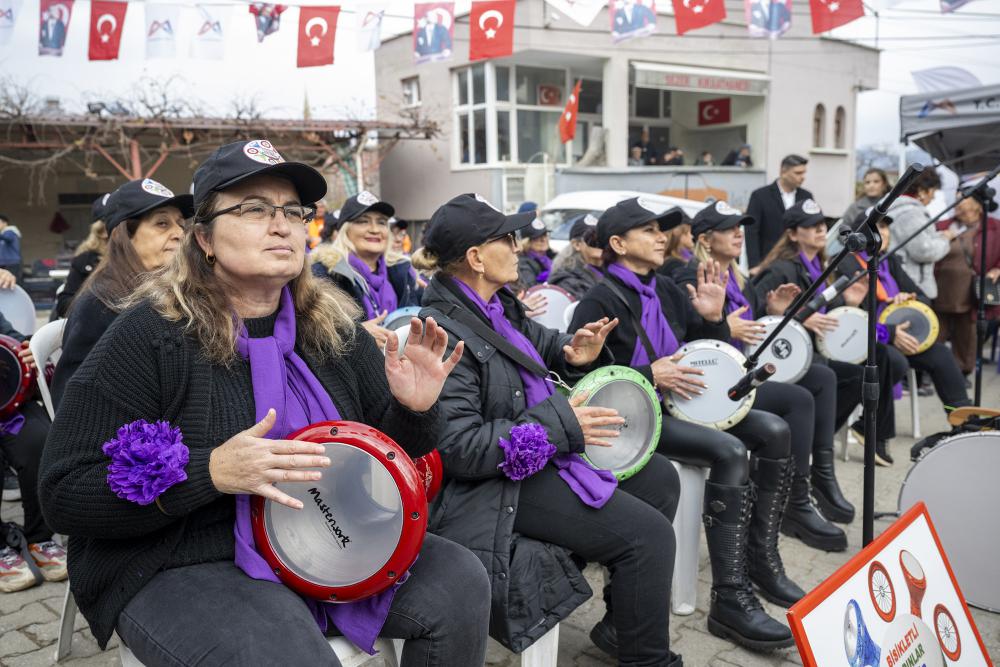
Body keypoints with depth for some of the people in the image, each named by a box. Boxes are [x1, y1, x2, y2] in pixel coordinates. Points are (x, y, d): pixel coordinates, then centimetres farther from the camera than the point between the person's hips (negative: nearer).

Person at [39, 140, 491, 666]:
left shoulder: (333, 326, 2)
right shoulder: (150, 336, -13)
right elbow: (64, 495, -14)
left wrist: (414, 411, -14)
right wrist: (210, 472, -27)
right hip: (186, 568, -5)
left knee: (460, 583, -10)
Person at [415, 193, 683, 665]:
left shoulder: (499, 305, 5)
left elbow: (541, 344, 26)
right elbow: (458, 448, -28)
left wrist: (575, 352, 0)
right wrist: (560, 425, -23)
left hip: (543, 452, 11)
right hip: (498, 483, -10)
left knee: (660, 479, 15)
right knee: (649, 535, -17)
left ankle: (621, 623, 26)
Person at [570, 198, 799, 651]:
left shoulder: (666, 290, 12)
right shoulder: (600, 302, -11)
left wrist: (712, 317, -2)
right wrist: (648, 376, -22)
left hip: (679, 402, 8)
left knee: (774, 431, -6)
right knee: (730, 452, -27)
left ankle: (761, 561, 5)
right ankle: (730, 599, -22)